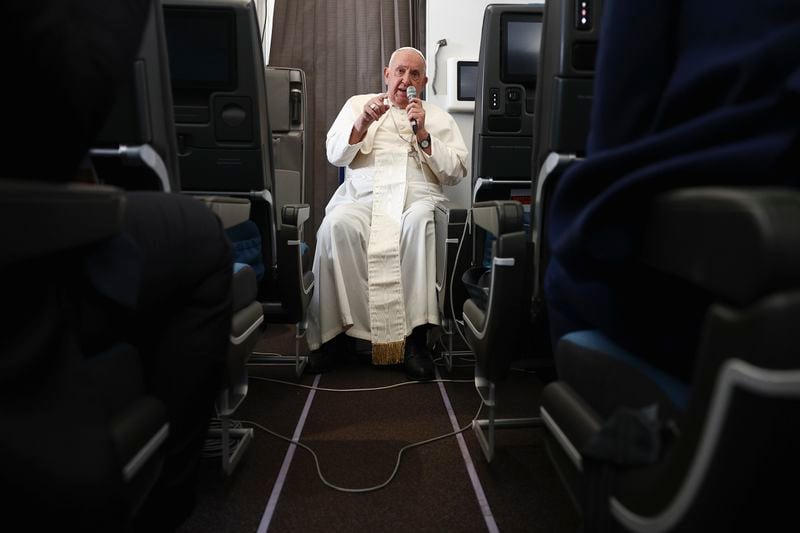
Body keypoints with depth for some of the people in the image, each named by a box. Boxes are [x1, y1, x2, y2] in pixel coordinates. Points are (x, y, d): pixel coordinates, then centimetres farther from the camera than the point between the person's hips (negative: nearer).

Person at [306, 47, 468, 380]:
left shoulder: (439, 119, 23)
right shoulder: (358, 104, 25)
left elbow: (455, 173, 9)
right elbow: (335, 156, 12)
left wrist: (422, 134, -1)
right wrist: (362, 122, -4)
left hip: (417, 198, 0)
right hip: (363, 195, 1)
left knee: (419, 222, -37)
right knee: (338, 224, -35)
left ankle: (415, 336, -32)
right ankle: (331, 331, -24)